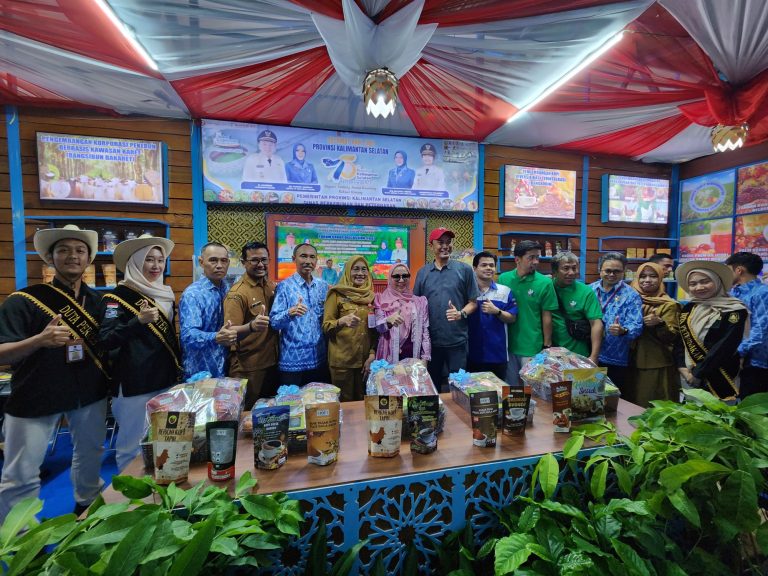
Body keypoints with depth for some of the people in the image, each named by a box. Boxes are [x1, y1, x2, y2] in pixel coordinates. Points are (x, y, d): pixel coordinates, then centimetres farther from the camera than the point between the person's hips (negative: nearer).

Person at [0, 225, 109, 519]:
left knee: (90, 455, 18)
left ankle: (87, 506, 42)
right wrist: (39, 340, -32)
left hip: (90, 393, 4)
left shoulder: (98, 300, 2)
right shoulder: (24, 300, -11)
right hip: (35, 396, -4)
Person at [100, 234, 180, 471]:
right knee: (133, 445, 5)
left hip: (166, 380, 6)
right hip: (134, 384, -6)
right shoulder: (119, 296, -10)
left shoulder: (166, 294, 9)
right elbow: (107, 341, -18)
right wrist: (139, 320, -30)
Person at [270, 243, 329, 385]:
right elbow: (273, 322, -12)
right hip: (292, 361, -4)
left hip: (320, 359, 4)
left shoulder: (323, 286, 6)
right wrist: (290, 313, -30)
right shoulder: (284, 286, -7)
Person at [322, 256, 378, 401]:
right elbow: (326, 326, -7)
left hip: (365, 359, 4)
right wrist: (342, 321, -26)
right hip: (342, 360, -3)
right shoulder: (337, 293, -4)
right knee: (344, 403, 6)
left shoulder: (371, 295, 7)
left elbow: (375, 329, 9)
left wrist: (372, 354, -2)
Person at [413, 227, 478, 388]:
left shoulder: (464, 270, -2)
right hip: (430, 340, 2)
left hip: (457, 341, -2)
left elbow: (473, 302, 0)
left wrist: (461, 313, -19)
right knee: (431, 385, 17)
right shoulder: (422, 273, 4)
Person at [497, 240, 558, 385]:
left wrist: (547, 346, -3)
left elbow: (547, 317, -4)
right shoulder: (503, 279, -2)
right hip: (507, 345, 3)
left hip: (532, 347, -2)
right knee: (510, 387, 18)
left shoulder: (544, 282, -8)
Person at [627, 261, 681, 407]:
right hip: (633, 364, 4)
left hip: (658, 366, -4)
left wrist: (660, 323, -26)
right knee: (632, 406, 11)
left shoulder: (668, 305, -4)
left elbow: (673, 337, -10)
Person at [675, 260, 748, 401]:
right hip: (689, 378, 5)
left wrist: (697, 373, -17)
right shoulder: (688, 308, 5)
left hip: (720, 381, -5)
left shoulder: (735, 311, -11)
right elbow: (680, 339, 3)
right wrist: (682, 368, -9)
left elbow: (725, 347, -17)